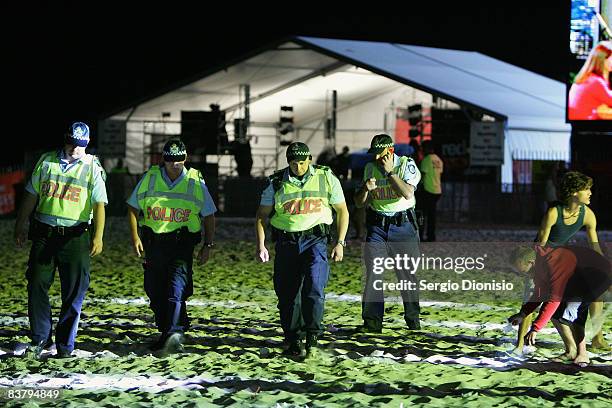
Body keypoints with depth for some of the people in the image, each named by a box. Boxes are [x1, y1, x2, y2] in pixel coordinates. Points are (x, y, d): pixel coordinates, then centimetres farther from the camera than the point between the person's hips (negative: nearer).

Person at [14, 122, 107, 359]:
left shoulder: (92, 168, 2)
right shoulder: (47, 161, 10)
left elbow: (99, 204, -7)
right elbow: (31, 195, 15)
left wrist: (98, 236, -20)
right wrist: (20, 226, 12)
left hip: (75, 236, -2)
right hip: (43, 233, 2)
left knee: (73, 292, -2)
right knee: (37, 285, -1)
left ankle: (65, 344, 8)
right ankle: (40, 339, 9)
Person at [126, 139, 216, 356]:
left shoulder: (196, 182, 1)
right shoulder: (149, 179, 4)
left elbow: (208, 215, 9)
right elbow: (133, 208, 12)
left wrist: (207, 245, 4)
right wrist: (135, 236, 2)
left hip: (182, 242, -3)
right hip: (154, 242, 3)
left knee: (176, 288, -19)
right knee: (155, 291, 7)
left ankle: (175, 333, -26)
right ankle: (166, 333, 21)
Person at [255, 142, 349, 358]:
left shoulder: (327, 179, 1)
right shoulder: (277, 183, 3)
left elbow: (342, 211, 10)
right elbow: (261, 215, 10)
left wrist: (340, 243, 2)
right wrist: (261, 245, 0)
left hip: (315, 240, -2)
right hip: (286, 242, 2)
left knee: (314, 286, -20)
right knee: (287, 295, 2)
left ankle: (312, 336, -9)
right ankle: (293, 342, 15)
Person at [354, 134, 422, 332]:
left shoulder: (407, 165, -6)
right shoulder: (370, 168, 6)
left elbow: (407, 193, -21)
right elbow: (359, 203, 7)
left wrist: (390, 172, -19)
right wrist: (365, 188, -13)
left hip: (403, 225, -3)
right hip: (377, 225, 3)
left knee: (408, 273, 2)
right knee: (372, 274, -4)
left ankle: (413, 319, 15)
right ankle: (372, 321, -1)